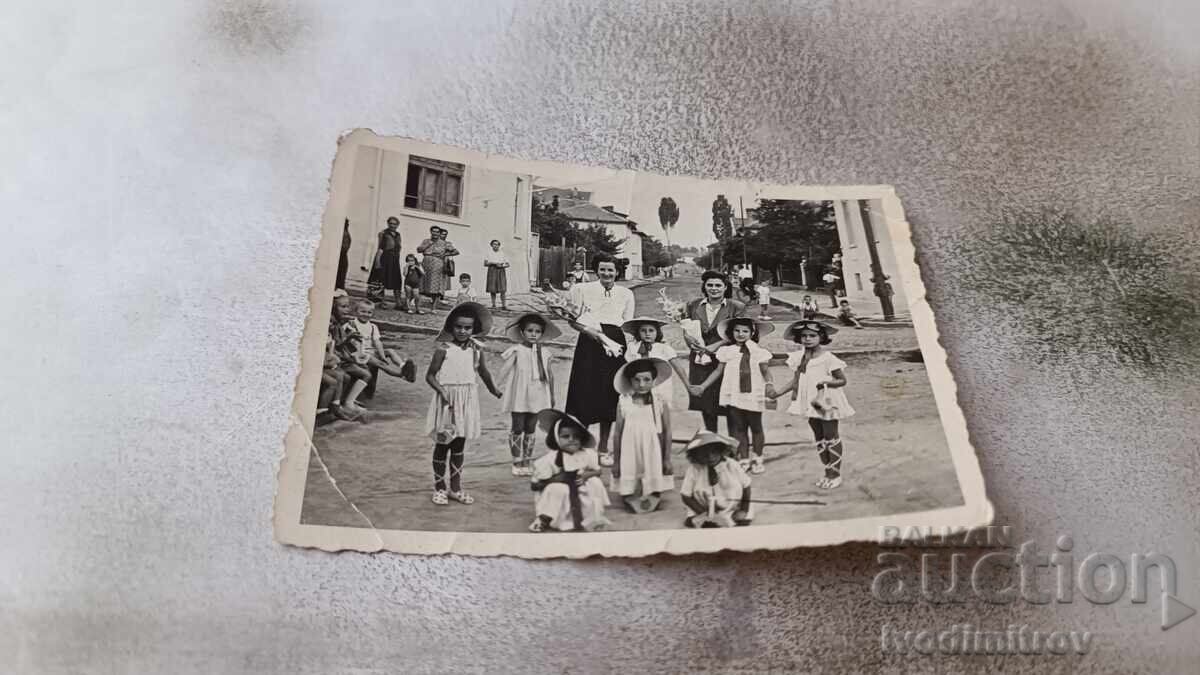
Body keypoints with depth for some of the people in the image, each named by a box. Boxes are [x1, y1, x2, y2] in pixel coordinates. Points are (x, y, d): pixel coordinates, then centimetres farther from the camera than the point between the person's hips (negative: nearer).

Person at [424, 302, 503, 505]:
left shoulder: (477, 349, 0)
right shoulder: (444, 348, -12)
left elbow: (483, 372, 17)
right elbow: (430, 375, -8)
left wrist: (494, 390, 30)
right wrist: (442, 390, -24)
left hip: (467, 400, 4)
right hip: (447, 400, -4)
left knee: (459, 443, 13)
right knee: (443, 443, 7)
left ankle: (455, 488, 24)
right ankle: (439, 487, 20)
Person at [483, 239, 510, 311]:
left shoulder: (502, 254, 9)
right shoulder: (489, 254, 8)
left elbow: (508, 264, 7)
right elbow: (485, 264, 2)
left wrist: (502, 265, -12)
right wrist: (492, 263, -12)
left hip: (501, 271, 0)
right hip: (492, 271, 0)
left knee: (502, 289, -8)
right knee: (492, 289, -1)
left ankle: (504, 305, -2)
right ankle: (493, 305, 9)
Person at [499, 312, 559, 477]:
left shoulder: (544, 353, 5)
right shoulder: (516, 351, -6)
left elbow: (549, 375, 13)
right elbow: (504, 375, -8)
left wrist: (552, 396, 14)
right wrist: (512, 357, -19)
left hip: (537, 398, 3)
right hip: (519, 398, -3)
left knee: (530, 429, 11)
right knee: (517, 429, 3)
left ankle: (527, 461, 20)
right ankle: (517, 461, 12)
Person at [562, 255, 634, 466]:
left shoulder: (626, 294, 12)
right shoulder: (583, 289, 4)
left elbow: (627, 324, 13)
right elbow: (572, 320, 4)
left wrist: (623, 344, -5)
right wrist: (587, 330, -13)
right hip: (589, 345, -2)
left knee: (609, 397, 5)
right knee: (585, 394, -5)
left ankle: (603, 449, 18)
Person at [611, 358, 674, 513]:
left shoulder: (660, 404, -5)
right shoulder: (623, 403, -3)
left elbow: (667, 433, 1)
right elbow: (617, 433, 2)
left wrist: (667, 460, 1)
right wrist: (615, 461, 4)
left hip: (652, 454, 0)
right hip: (630, 454, 0)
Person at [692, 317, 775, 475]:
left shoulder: (759, 352, 0)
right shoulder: (727, 351, 4)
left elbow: (765, 371, 2)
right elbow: (718, 371, 10)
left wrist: (768, 383, -19)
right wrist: (703, 386, 7)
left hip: (754, 396, -1)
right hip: (735, 396, 1)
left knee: (756, 427, 8)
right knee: (739, 428, 7)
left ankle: (758, 459, 23)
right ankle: (744, 459, 18)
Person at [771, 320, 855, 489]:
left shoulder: (828, 358, -14)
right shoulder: (800, 357, 3)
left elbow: (842, 380, -9)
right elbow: (797, 380, 11)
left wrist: (826, 382, -25)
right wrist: (779, 393, 6)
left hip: (827, 403, -6)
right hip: (811, 403, 6)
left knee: (831, 437, 3)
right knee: (819, 438, 13)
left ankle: (835, 474, 13)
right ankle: (828, 472, 24)